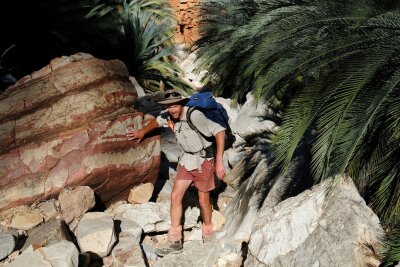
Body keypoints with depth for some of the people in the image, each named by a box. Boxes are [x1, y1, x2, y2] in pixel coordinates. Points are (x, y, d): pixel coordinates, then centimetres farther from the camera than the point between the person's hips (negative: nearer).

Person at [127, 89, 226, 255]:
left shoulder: (194, 116, -30)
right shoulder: (169, 116, -7)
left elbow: (219, 131, -36)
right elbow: (158, 121, 18)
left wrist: (219, 161, -41)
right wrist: (142, 132, 31)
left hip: (203, 160, -6)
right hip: (186, 159, 6)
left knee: (203, 200, 5)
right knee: (175, 196, 0)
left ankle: (207, 235, 31)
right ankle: (175, 242, 6)